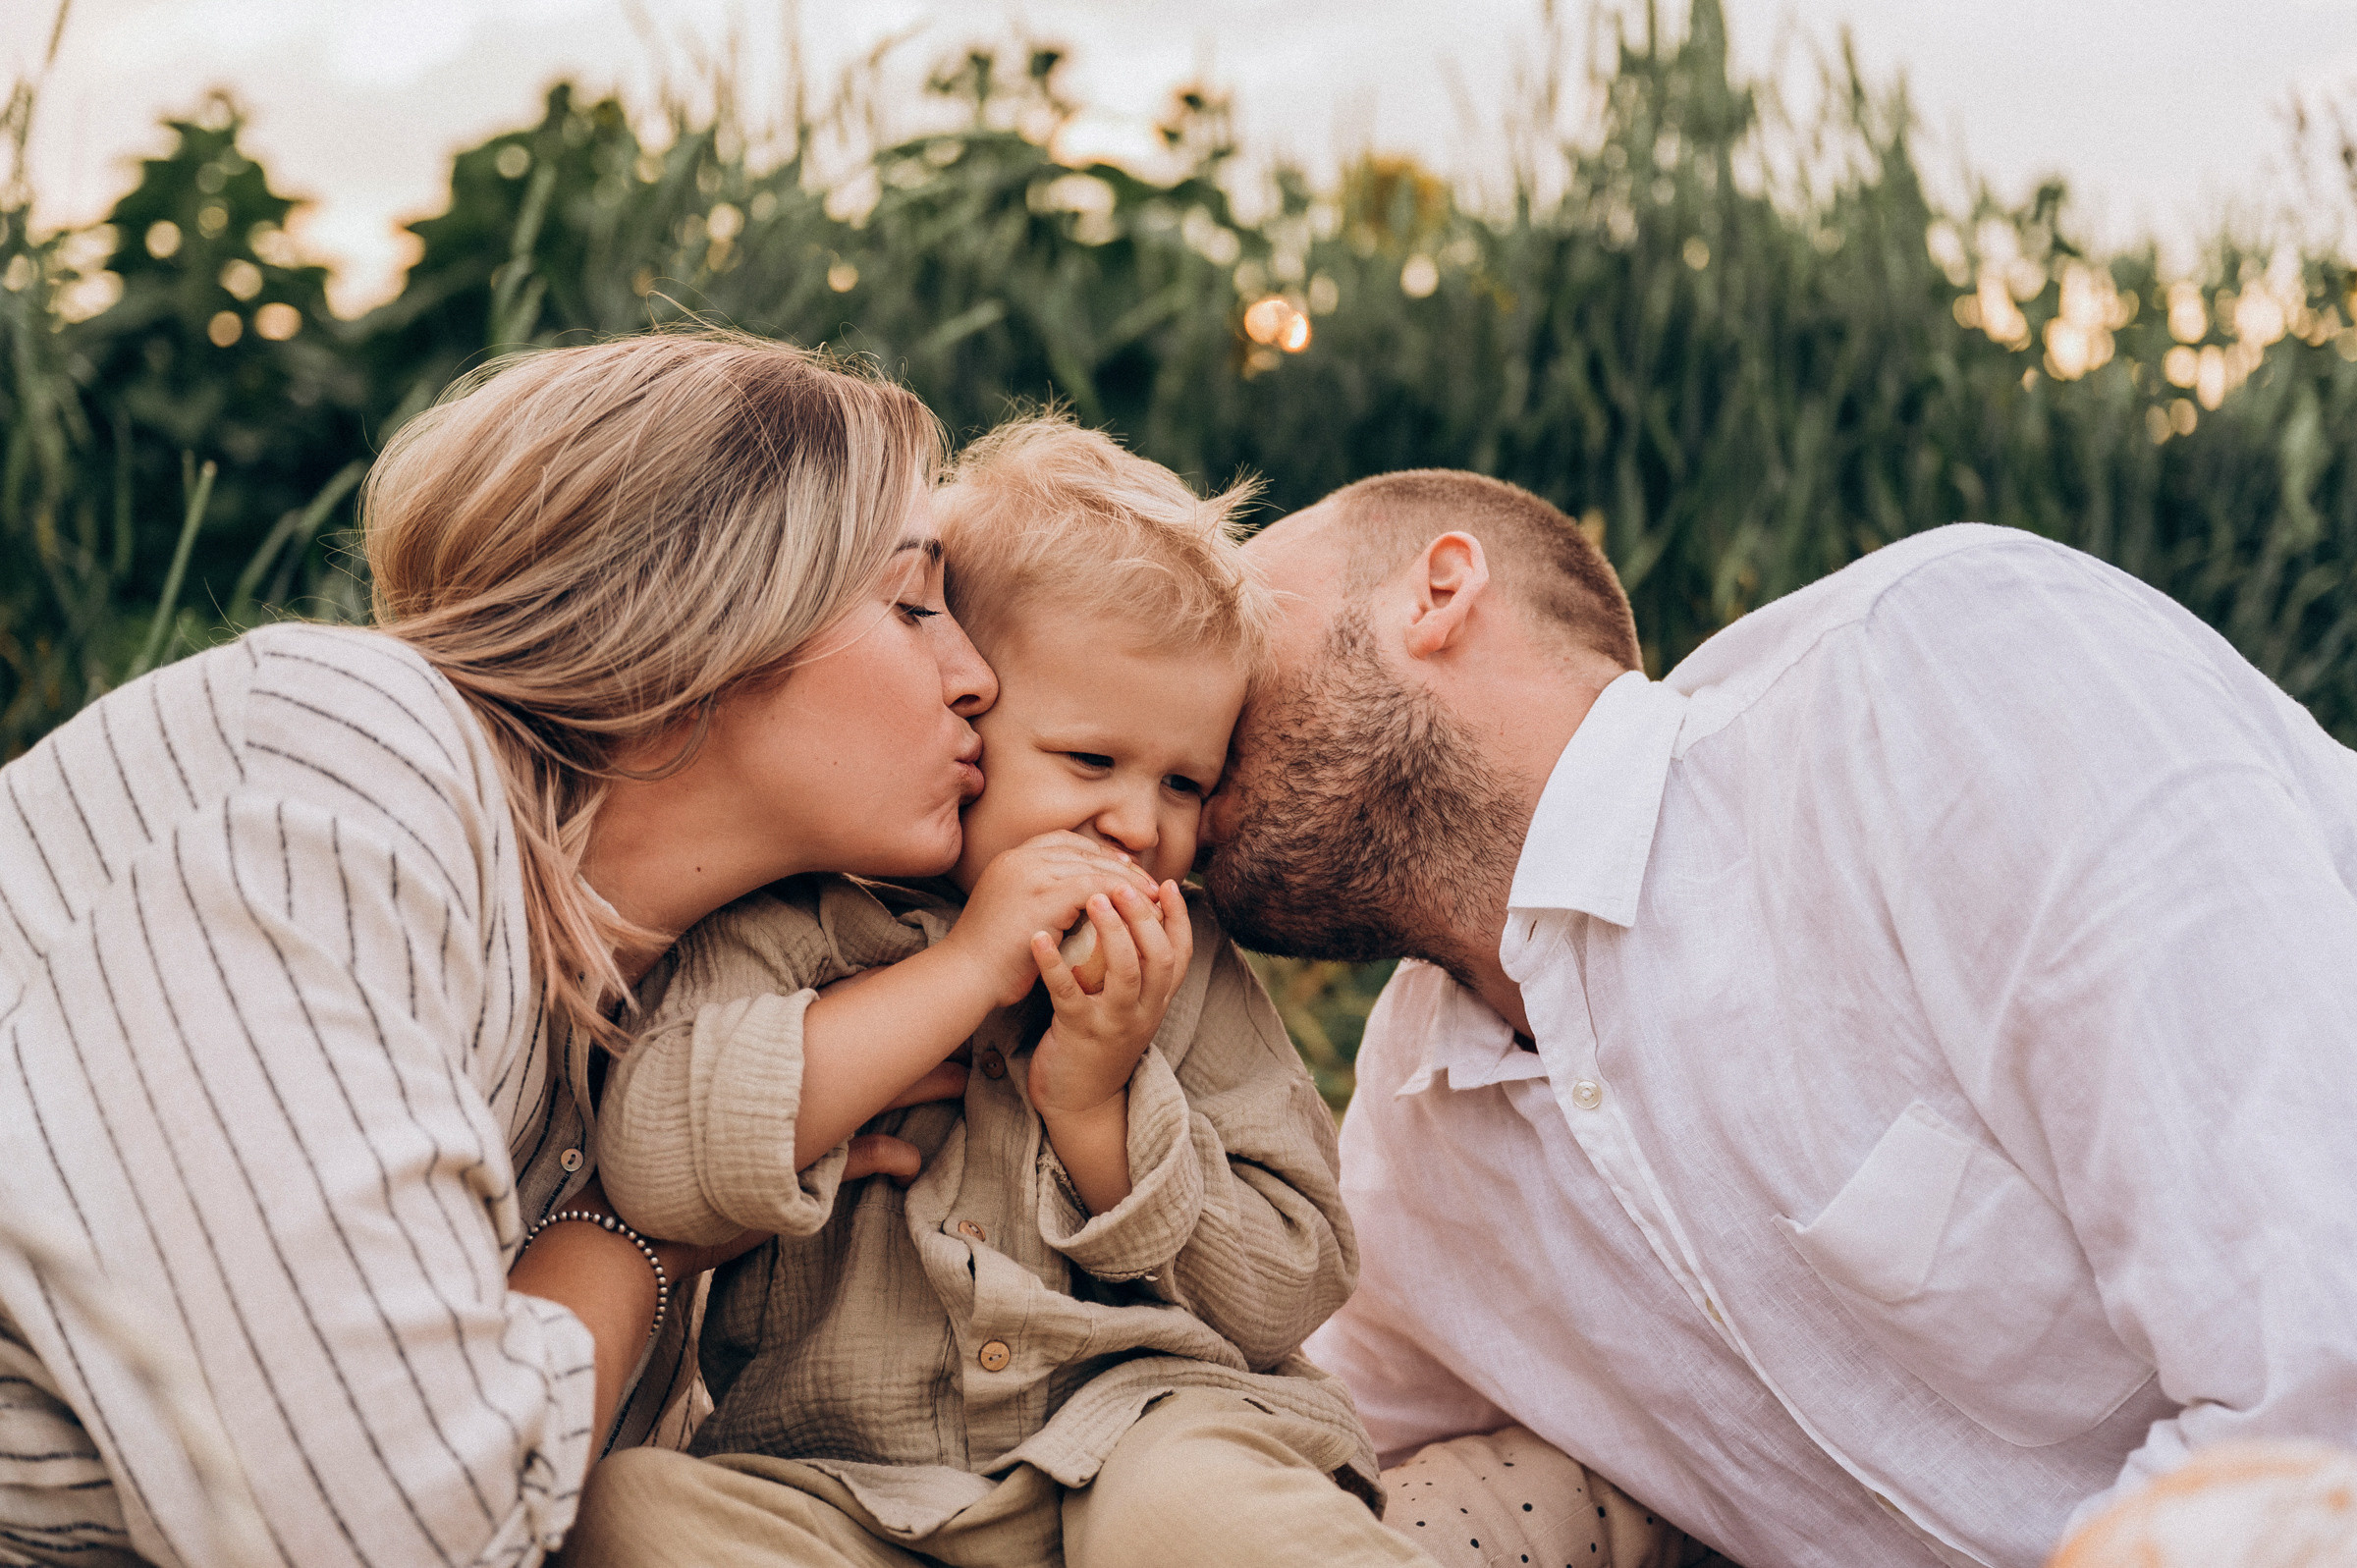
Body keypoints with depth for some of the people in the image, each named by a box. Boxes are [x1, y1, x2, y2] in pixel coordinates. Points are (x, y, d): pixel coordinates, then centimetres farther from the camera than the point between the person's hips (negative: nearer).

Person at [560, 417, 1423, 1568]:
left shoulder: (1194, 978, 6)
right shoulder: (801, 924, -1)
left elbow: (1287, 1302, 3)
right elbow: (654, 1159, -20)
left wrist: (1098, 1105, -12)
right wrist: (966, 969, -19)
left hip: (1143, 1431, -1)